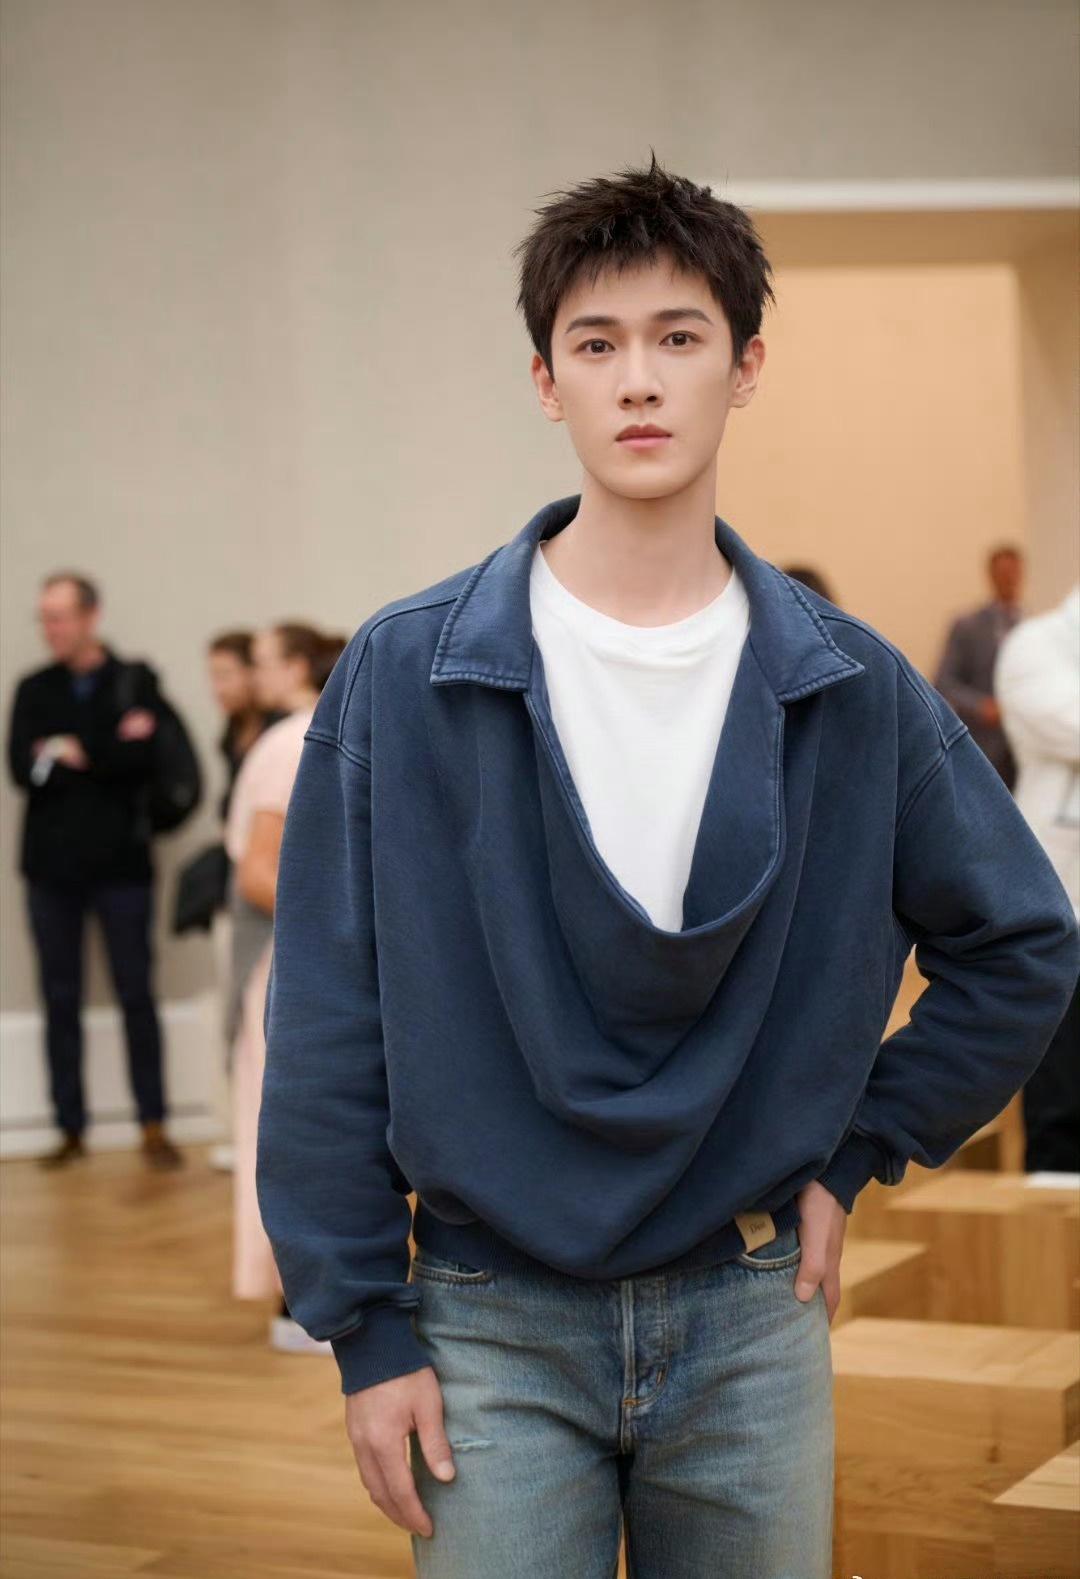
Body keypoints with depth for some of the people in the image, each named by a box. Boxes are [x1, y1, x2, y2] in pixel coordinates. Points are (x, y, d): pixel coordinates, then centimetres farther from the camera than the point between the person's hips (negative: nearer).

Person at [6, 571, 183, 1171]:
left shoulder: (137, 682, 1)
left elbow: (143, 758, -13)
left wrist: (72, 755, -7)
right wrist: (110, 751, -12)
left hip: (120, 859, -3)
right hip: (52, 863, 3)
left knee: (137, 994, 0)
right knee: (61, 999, 5)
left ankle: (154, 1126, 6)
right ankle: (71, 1130, 11)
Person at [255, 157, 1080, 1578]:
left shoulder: (850, 689, -2)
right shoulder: (405, 675, -6)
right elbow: (329, 1023, -4)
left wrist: (851, 1154, 3)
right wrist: (365, 1327, -6)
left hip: (752, 1316, 2)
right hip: (494, 1326, -2)